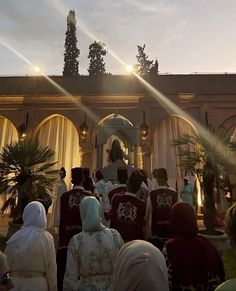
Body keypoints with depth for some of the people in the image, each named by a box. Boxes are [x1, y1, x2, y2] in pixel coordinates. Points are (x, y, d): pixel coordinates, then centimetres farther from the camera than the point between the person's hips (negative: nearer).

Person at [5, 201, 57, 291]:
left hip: (16, 283, 2)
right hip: (38, 283, -2)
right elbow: (51, 268, -11)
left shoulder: (14, 239, -11)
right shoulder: (47, 238, -17)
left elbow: (7, 265, -2)